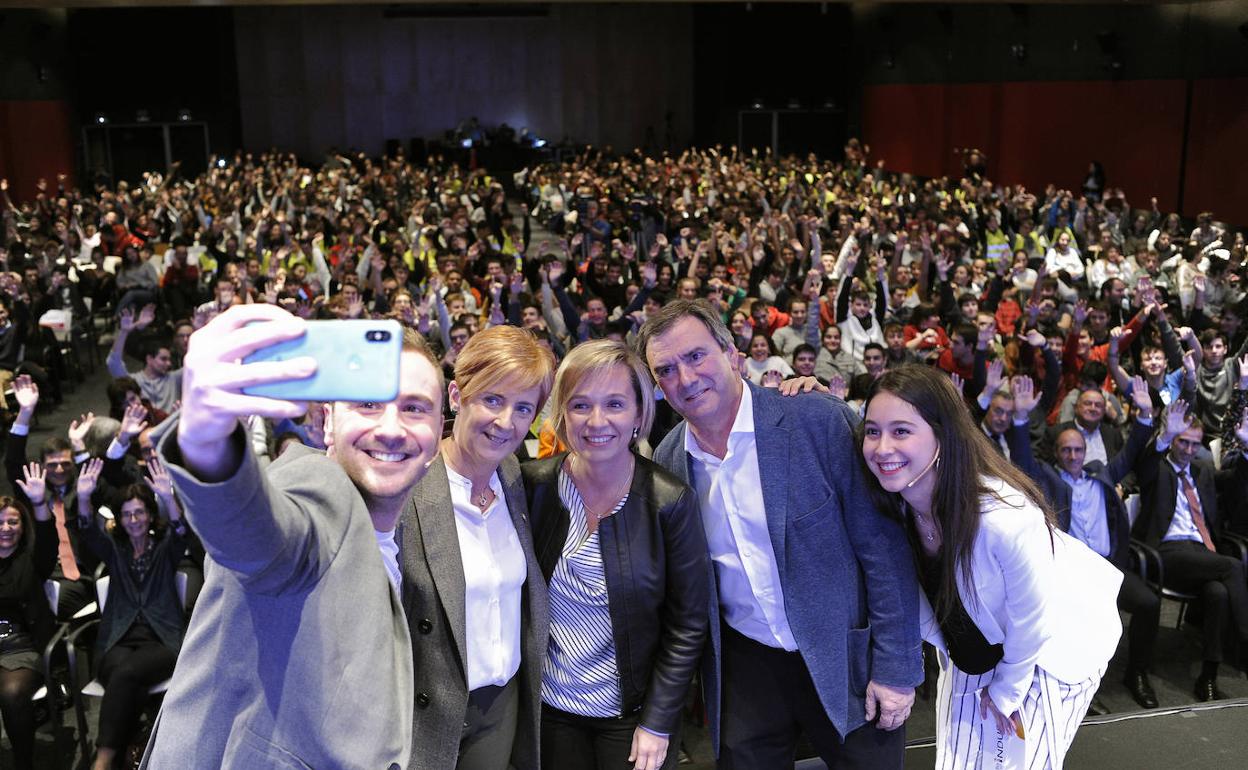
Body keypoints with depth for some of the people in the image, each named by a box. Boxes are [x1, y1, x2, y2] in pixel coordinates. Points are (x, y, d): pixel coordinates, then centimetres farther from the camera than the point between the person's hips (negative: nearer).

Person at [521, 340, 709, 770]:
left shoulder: (671, 501, -16)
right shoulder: (533, 485, -9)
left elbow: (686, 626, -9)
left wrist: (658, 724, -10)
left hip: (631, 714, -2)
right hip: (549, 706, 2)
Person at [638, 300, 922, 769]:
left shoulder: (819, 421, -16)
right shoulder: (667, 460, -3)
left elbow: (882, 547, -13)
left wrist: (896, 668, -12)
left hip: (844, 659, -3)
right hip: (744, 666, 3)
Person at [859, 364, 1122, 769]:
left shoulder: (1006, 518, -40)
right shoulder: (890, 505, -22)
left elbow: (1032, 628, -24)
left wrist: (1004, 692, -9)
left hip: (1054, 647, -5)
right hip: (973, 651, 5)